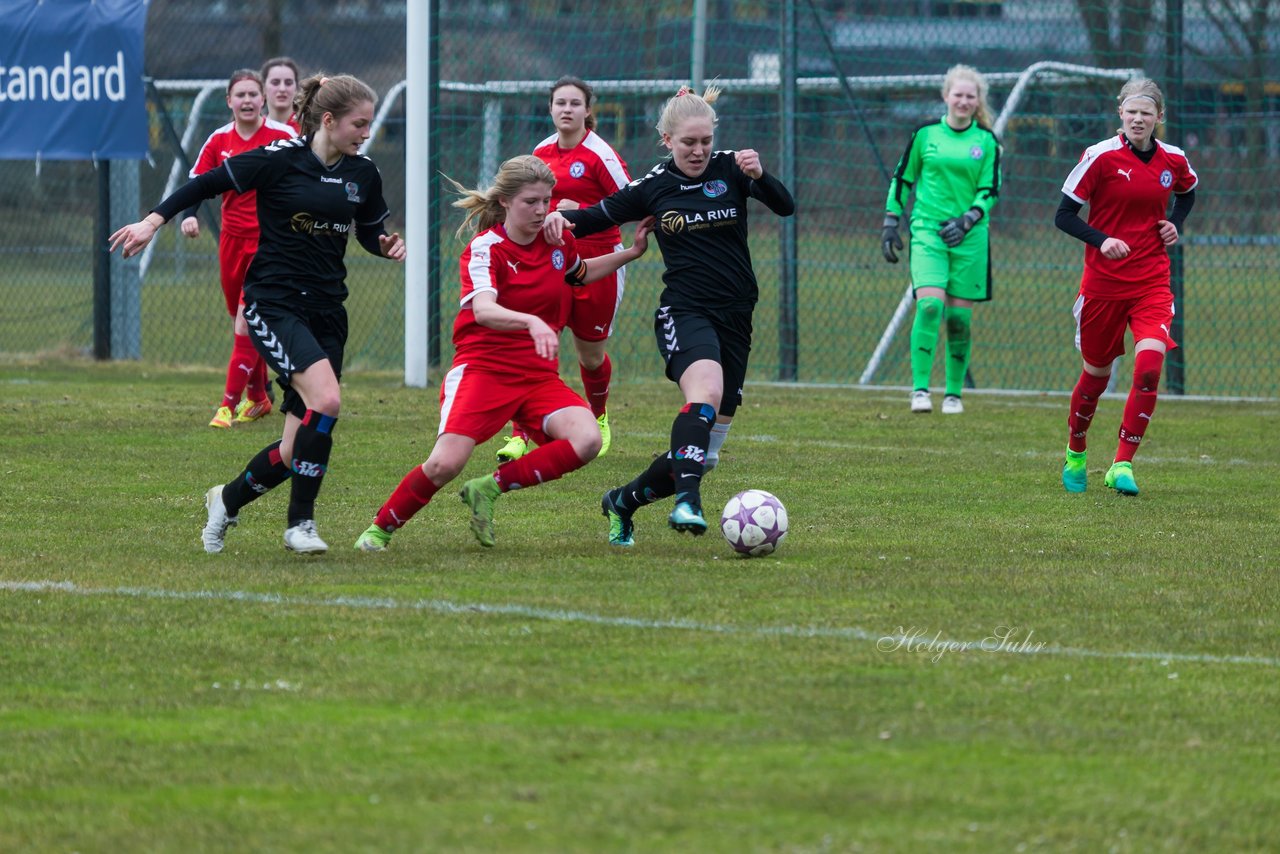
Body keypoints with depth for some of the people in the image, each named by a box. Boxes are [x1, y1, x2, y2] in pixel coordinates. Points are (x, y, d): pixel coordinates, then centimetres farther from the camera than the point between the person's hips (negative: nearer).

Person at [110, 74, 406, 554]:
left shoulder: (363, 174, 5)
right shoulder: (279, 160, -11)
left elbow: (370, 230, 20)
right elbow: (208, 184, -3)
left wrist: (386, 246, -2)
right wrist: (154, 221, -8)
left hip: (326, 311, 6)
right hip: (273, 303, -6)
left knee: (299, 449, 3)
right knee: (326, 399, -28)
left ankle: (227, 501, 30)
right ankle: (300, 523, -15)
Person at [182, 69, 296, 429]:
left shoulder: (283, 136, -6)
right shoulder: (219, 141, 4)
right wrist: (189, 215, -17)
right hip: (232, 239, 5)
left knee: (248, 322, -14)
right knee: (242, 324, 11)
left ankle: (230, 403, -13)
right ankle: (258, 397, 27)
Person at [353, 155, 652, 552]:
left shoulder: (557, 242, 7)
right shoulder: (486, 248, -11)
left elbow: (580, 273, 34)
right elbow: (483, 310, -31)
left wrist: (632, 252, 23)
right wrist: (532, 322, -48)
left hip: (540, 376, 5)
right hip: (482, 367, -5)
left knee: (586, 440, -23)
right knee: (446, 463, -24)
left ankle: (489, 489, -9)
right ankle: (380, 529, 1)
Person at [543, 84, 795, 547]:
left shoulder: (729, 168, 2)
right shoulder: (653, 186, 2)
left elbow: (785, 206, -10)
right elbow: (598, 216, 12)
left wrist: (759, 175, -29)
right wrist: (562, 217, -9)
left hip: (735, 317, 3)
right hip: (684, 312, -3)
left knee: (705, 452, 4)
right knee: (706, 391, -36)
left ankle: (623, 501, 25)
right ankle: (687, 500, -48)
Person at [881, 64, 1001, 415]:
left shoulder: (987, 142, 4)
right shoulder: (925, 134, 3)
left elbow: (990, 191, 3)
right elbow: (902, 178, 11)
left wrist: (967, 220, -12)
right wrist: (891, 223, 8)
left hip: (969, 237, 1)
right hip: (927, 229, -1)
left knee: (959, 317, 1)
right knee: (929, 306, -18)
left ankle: (954, 393, 13)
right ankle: (920, 389, -16)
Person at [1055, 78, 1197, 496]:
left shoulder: (1174, 160, 2)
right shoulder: (1101, 156, -9)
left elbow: (1188, 192, 26)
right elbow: (1064, 215, -7)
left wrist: (1175, 225, 7)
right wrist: (1103, 240, -22)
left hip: (1152, 281, 2)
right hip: (1104, 282, -2)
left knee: (1149, 365, -18)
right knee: (1097, 373, 8)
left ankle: (1122, 465, -11)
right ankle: (1075, 453, 35)